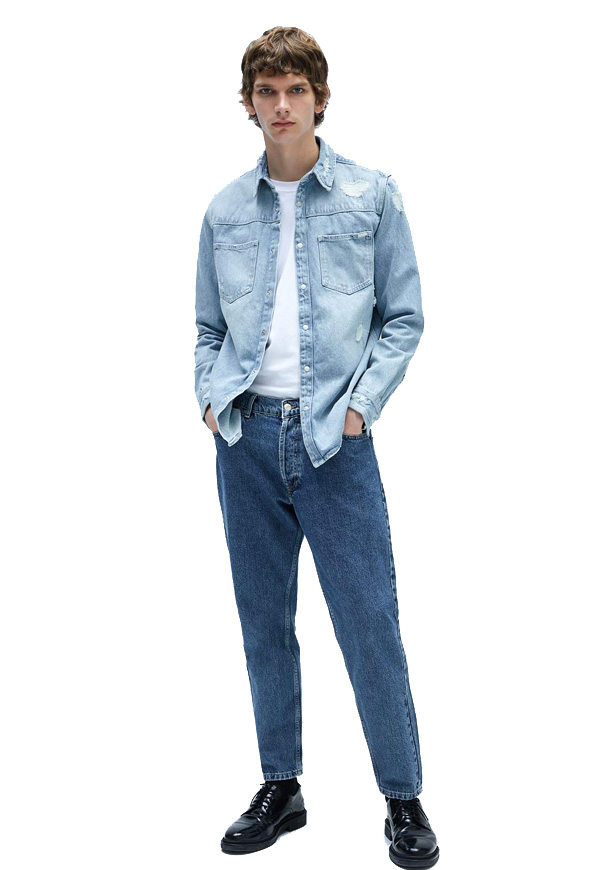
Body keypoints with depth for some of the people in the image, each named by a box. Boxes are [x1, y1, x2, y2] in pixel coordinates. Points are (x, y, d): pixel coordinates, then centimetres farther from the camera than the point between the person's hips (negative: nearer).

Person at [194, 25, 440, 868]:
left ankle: (404, 800, 16)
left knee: (370, 625, -1)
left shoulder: (372, 194, 2)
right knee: (264, 623, 12)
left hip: (334, 438, -3)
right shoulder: (224, 210, 10)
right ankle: (281, 788, 27)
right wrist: (211, 400, 1)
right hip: (246, 438, 3)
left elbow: (404, 316, 3)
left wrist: (360, 405, -7)